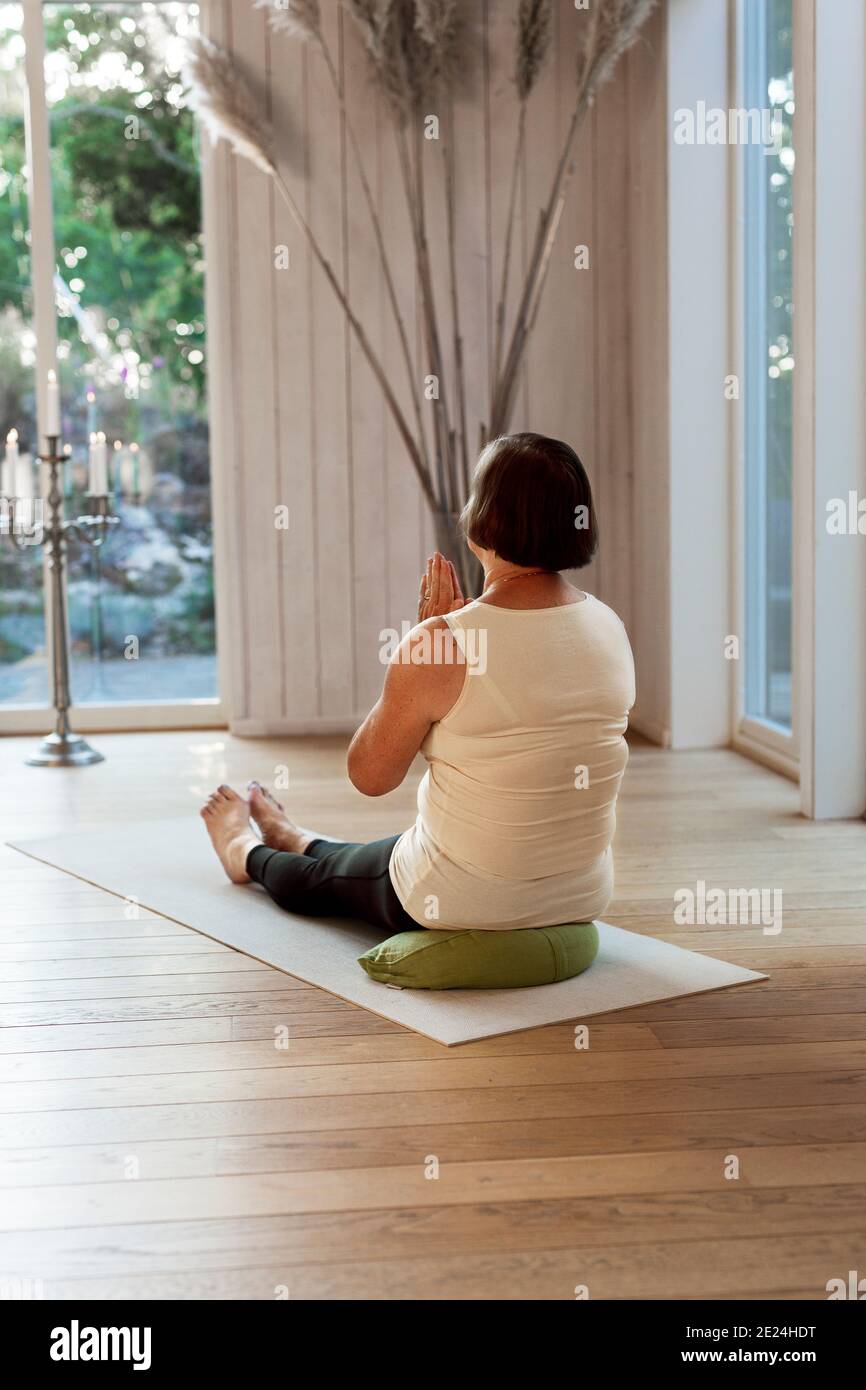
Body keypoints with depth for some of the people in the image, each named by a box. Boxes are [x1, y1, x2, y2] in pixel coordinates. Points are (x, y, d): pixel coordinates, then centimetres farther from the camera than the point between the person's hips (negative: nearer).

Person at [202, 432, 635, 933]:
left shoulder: (442, 644, -23)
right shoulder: (612, 628, -5)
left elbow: (370, 775, -8)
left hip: (462, 904, -6)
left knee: (323, 878, 30)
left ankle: (245, 852, 63)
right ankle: (295, 841, 69)